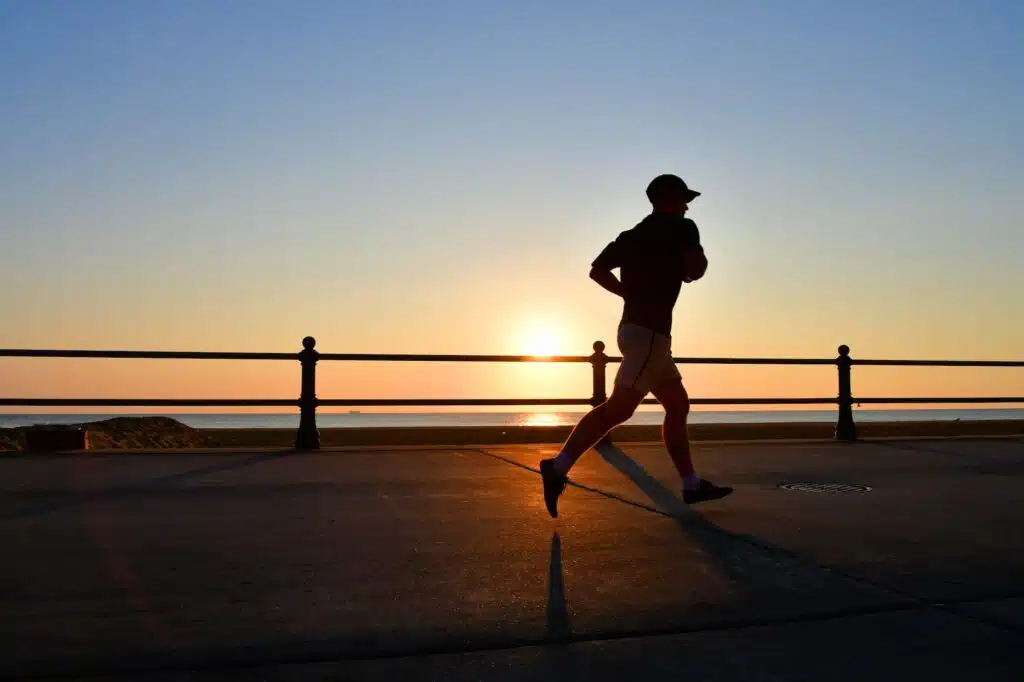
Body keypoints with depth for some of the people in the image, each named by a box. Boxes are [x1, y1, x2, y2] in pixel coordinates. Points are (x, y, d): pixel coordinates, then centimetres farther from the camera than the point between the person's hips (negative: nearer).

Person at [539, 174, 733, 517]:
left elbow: (597, 270, 13)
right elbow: (696, 270, -16)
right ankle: (559, 466, -19)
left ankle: (692, 485, 18)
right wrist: (689, 266, 7)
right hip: (649, 332, -9)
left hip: (637, 328, 9)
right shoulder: (681, 228, -3)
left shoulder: (633, 235, 17)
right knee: (618, 408, -14)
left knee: (678, 405, 14)